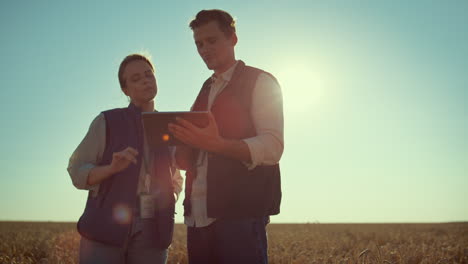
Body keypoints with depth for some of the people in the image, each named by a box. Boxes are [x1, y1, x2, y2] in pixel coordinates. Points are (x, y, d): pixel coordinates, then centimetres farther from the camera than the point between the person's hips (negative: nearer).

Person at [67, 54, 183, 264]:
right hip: (104, 230, -3)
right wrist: (112, 168, -18)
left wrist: (171, 198, 1)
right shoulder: (107, 121, 3)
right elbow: (77, 172, 0)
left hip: (152, 233, 3)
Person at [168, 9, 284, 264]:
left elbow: (272, 148, -12)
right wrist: (182, 145, -2)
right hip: (198, 214, 6)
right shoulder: (205, 92, 21)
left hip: (241, 212, -6)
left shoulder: (260, 82, 0)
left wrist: (216, 144, -26)